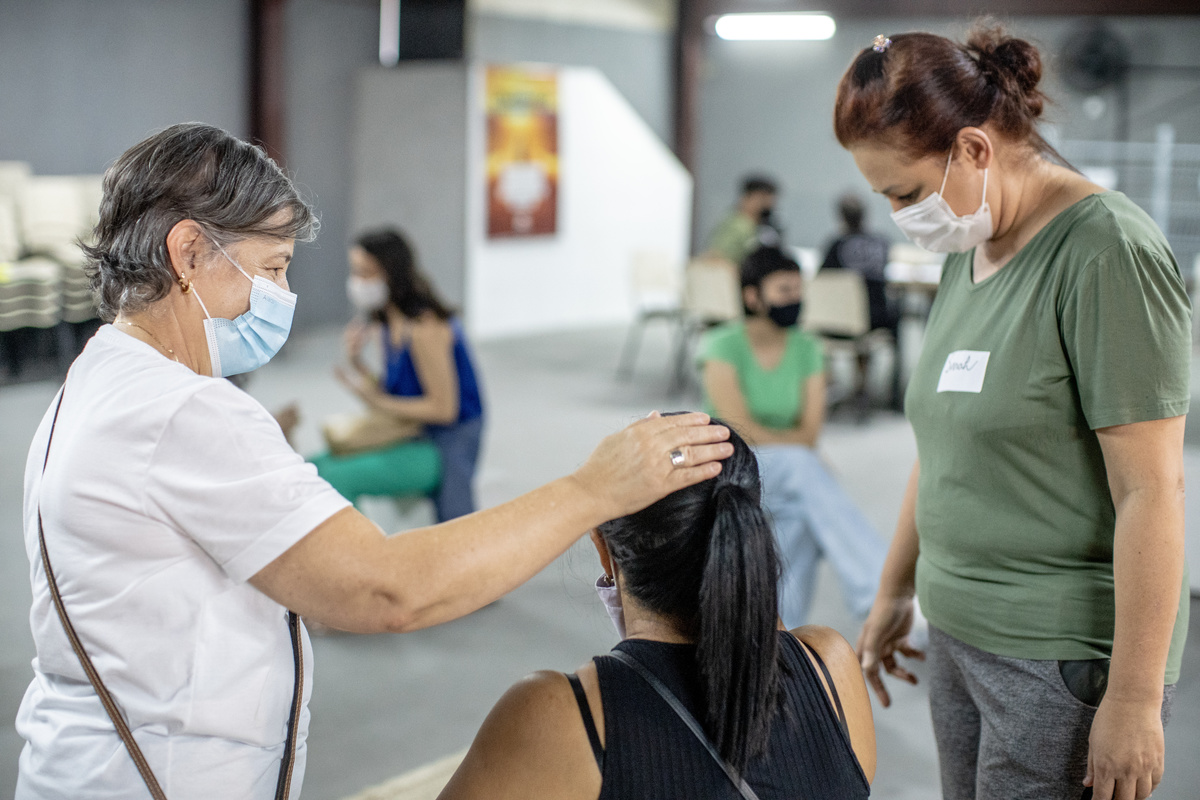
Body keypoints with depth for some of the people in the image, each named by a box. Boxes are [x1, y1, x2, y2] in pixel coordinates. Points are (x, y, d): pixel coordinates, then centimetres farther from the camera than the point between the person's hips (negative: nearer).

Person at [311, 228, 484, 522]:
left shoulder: (424, 326, -20)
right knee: (314, 466, 7)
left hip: (445, 446, -10)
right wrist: (356, 363, -8)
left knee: (335, 476, -22)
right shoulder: (388, 323, 7)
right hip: (414, 440, 10)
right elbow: (389, 393, 7)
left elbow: (443, 408, -22)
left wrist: (375, 401, -20)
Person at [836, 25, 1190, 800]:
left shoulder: (1105, 254, -16)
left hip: (1064, 658, -7)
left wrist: (1134, 698, -18)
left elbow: (1151, 492, -18)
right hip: (960, 636, 8)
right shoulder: (968, 252, 10)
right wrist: (894, 594, 23)